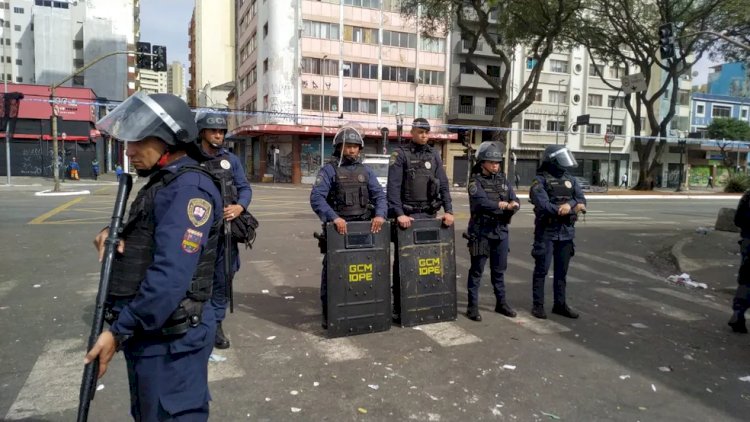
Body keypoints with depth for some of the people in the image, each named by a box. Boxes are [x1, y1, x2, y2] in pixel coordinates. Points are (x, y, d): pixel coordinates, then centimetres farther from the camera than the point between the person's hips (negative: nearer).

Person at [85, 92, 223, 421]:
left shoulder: (190, 188, -22)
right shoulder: (164, 182, 12)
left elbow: (171, 275, -28)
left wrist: (119, 331, -22)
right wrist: (114, 235, -2)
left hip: (169, 337, -10)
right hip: (149, 330, 10)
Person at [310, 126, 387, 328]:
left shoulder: (366, 171, 11)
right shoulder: (329, 170, -3)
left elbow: (379, 195, 5)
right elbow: (316, 198, -15)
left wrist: (380, 214, -15)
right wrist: (334, 217, -29)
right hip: (338, 228, -4)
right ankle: (328, 314, 13)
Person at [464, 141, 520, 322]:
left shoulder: (504, 180, 11)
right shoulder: (476, 181, -7)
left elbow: (515, 202, 4)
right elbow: (482, 202, -22)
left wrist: (512, 206, -19)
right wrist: (503, 205, -12)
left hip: (501, 230, 5)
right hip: (481, 231, -5)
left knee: (499, 269, 15)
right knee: (477, 270, 1)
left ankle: (501, 303, 27)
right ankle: (473, 306, 9)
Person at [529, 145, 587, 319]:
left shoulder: (570, 179, 11)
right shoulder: (540, 180, -7)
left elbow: (581, 200, 2)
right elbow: (543, 204, -20)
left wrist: (569, 204, -20)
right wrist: (574, 207, -16)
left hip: (566, 232, 6)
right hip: (547, 231, -6)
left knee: (562, 271, 13)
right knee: (542, 269, 1)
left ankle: (560, 304, 23)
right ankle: (538, 305, 10)